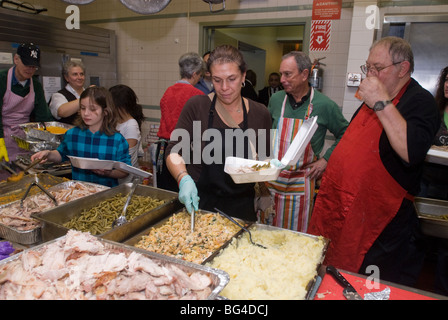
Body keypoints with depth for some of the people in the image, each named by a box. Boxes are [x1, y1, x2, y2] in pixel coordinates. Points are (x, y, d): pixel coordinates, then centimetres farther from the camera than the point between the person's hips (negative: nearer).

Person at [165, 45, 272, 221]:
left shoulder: (259, 113, -2)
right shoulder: (196, 106, -7)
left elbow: (265, 159, 8)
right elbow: (173, 153, -7)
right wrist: (184, 179, -24)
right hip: (198, 202, -1)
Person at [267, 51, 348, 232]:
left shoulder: (325, 105, -7)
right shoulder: (276, 99, 3)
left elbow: (344, 134, 5)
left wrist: (326, 159, -3)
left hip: (301, 182, -3)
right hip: (272, 178, 3)